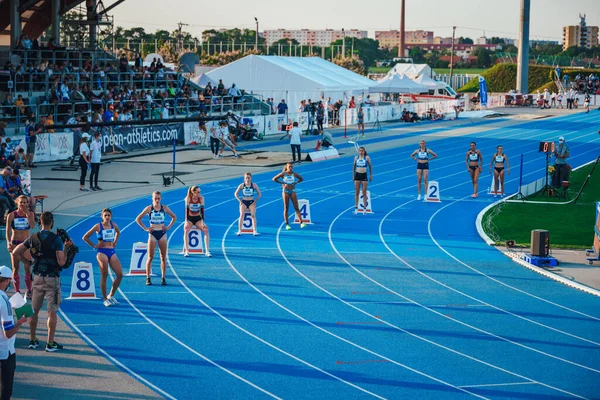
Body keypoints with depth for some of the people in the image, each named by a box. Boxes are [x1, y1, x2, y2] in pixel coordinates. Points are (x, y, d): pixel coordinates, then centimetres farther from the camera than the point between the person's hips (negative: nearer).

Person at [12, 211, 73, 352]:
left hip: (37, 277, 4)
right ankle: (50, 343, 2)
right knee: (52, 312, 1)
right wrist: (66, 248, -4)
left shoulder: (33, 238, 1)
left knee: (34, 310, 15)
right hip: (52, 278, -4)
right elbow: (61, 262, -18)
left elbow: (15, 252, 4)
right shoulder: (56, 239, -13)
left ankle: (33, 340, 23)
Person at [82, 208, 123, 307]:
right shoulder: (98, 226, -6)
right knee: (104, 275, -9)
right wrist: (94, 246, -1)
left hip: (112, 252, 5)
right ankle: (105, 299, 2)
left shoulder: (113, 225, 7)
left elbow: (118, 232, 31)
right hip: (102, 252, -5)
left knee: (120, 274, -3)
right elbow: (85, 237, -1)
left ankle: (111, 295, 14)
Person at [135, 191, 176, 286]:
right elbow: (138, 219, 0)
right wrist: (145, 228, -5)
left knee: (163, 257, 2)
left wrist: (168, 227, 3)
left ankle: (163, 278, 7)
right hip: (152, 234, -2)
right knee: (150, 257, -3)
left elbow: (174, 217, 14)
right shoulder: (149, 208, -3)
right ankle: (148, 278, 1)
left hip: (162, 233, 2)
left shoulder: (164, 208, 2)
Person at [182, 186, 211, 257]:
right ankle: (186, 251, -28)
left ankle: (207, 251, -22)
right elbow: (186, 209, -10)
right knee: (186, 230, -31)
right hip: (190, 218, -1)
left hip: (198, 219, 1)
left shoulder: (201, 198, -7)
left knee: (206, 229, -25)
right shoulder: (188, 198, -11)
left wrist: (203, 221, -14)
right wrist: (186, 221, -18)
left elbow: (202, 210, -7)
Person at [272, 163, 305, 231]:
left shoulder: (294, 174, 2)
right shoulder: (283, 174, -3)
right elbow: (274, 179, 2)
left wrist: (295, 183, 4)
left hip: (293, 191, 1)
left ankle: (301, 223, -12)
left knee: (296, 208, -5)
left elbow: (301, 179, 17)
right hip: (285, 191, -1)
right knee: (286, 208, 1)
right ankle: (287, 224, 6)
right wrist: (282, 183, -3)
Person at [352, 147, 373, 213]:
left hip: (364, 175, -2)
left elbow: (370, 166, 6)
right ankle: (356, 208, 8)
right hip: (357, 175, 2)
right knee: (357, 192, 3)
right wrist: (353, 175, 11)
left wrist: (371, 175, 4)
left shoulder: (367, 157, -1)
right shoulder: (356, 158, 6)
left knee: (364, 193, 0)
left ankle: (365, 208, 5)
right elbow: (354, 167, 14)